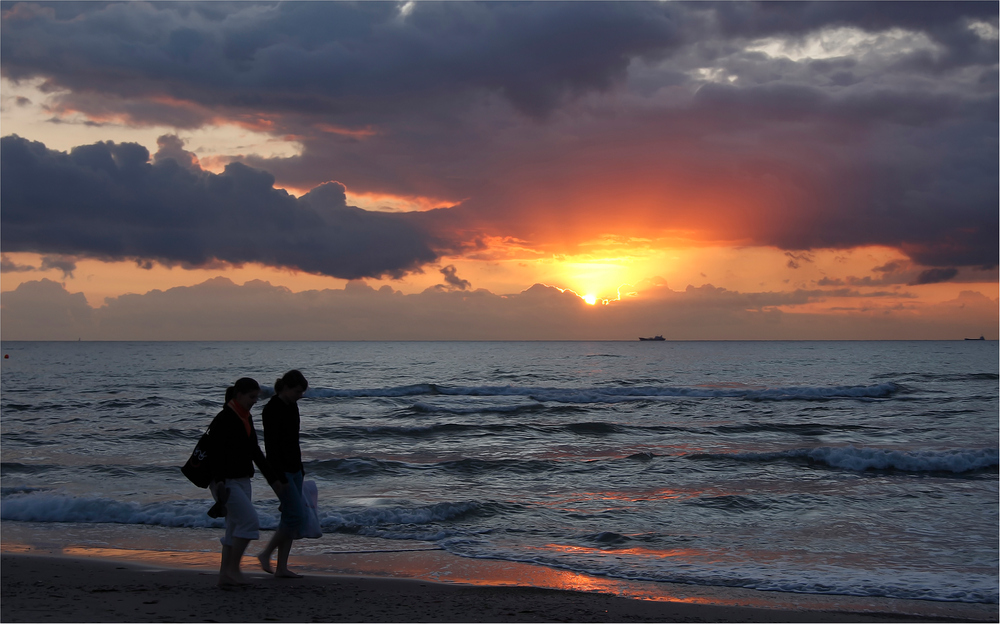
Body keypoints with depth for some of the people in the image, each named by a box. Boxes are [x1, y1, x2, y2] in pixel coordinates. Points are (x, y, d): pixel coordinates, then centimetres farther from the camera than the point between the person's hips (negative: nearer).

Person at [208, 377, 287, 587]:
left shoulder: (246, 418, 14)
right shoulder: (224, 418, -13)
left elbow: (255, 451, 21)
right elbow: (217, 452, -21)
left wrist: (273, 478, 21)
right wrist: (219, 480, -32)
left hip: (242, 480, 9)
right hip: (226, 481, -9)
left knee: (235, 528, 8)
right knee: (249, 519, -16)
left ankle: (225, 575, 13)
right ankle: (232, 568, -8)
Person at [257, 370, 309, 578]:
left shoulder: (291, 406, 11)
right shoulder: (272, 409, -15)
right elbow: (271, 445, -19)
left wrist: (300, 467, 22)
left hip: (293, 468, 9)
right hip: (281, 470, -9)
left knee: (290, 517, 7)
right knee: (296, 515, -11)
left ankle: (282, 567, 10)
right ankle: (265, 554, 4)